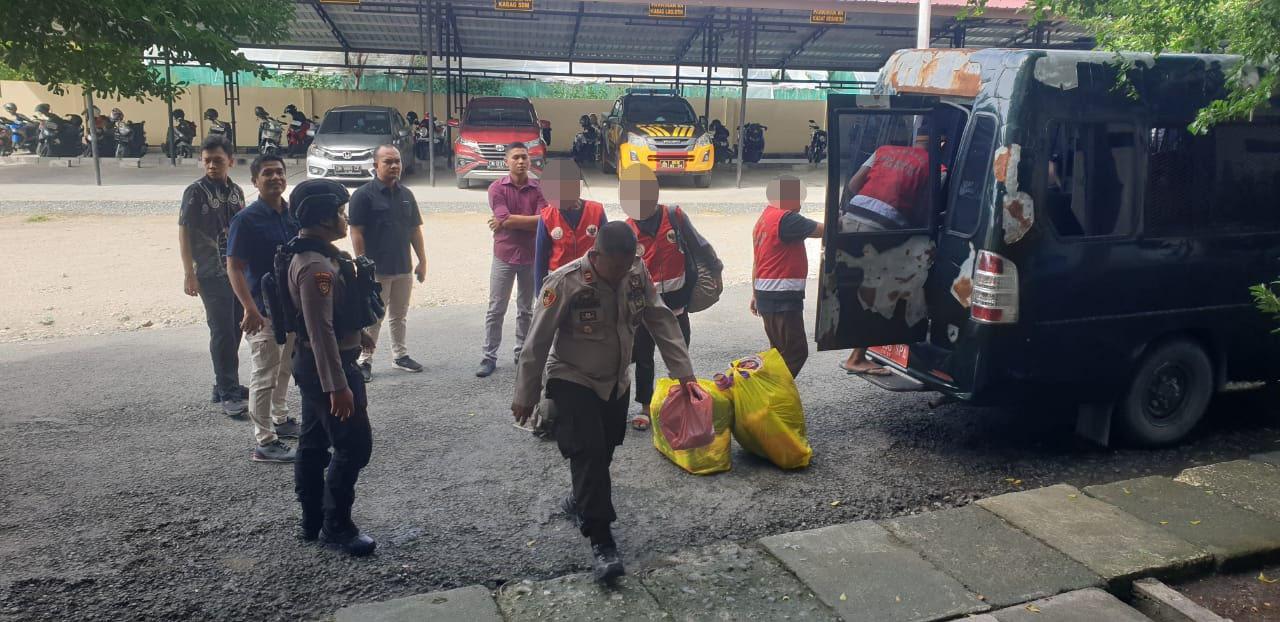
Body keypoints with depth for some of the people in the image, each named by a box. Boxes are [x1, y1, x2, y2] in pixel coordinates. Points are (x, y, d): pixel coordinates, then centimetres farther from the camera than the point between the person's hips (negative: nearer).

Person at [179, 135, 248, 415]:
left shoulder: (236, 191, 9)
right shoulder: (195, 192, -7)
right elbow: (184, 233, -8)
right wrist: (189, 274, -12)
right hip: (211, 275, -6)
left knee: (234, 331, 11)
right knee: (222, 333, -4)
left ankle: (226, 384, 23)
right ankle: (228, 393, 3)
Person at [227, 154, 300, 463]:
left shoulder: (294, 215, 5)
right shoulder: (246, 219, -14)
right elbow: (234, 268, -16)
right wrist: (250, 309, -25)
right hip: (264, 310, -7)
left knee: (284, 368, 21)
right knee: (264, 376, 0)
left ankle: (280, 420, 39)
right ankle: (264, 443, 7)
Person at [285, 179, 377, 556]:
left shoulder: (313, 255, 9)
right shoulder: (317, 266, -24)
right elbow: (320, 330, -28)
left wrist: (358, 333, 31)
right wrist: (338, 385, -28)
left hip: (313, 365, 11)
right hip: (327, 367, -11)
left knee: (315, 444, 16)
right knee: (354, 445, -4)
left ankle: (312, 522, 26)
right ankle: (336, 527, 7)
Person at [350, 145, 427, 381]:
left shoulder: (406, 194, 9)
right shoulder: (363, 195, -10)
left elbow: (415, 230, 13)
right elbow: (356, 233, -12)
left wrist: (422, 261, 10)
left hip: (403, 268, 6)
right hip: (377, 270, -6)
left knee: (399, 316, 17)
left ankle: (400, 355, 29)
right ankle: (364, 361, 12)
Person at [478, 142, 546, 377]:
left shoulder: (539, 189, -1)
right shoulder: (497, 188, -4)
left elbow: (545, 221, -14)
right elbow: (505, 218, -17)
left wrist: (507, 221, -13)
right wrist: (531, 220, -12)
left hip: (531, 256, 1)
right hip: (504, 255, -1)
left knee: (526, 309, 13)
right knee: (495, 310, 2)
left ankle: (522, 352, 25)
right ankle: (489, 357, 9)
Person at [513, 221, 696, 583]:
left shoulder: (638, 274, -13)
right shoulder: (566, 283, -26)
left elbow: (661, 321, -5)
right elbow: (538, 342, -19)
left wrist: (683, 372, -10)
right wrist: (525, 396, -12)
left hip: (616, 381, 5)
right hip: (573, 381, -5)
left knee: (605, 449, 15)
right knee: (589, 452, -14)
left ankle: (579, 502, 42)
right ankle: (601, 541, -6)